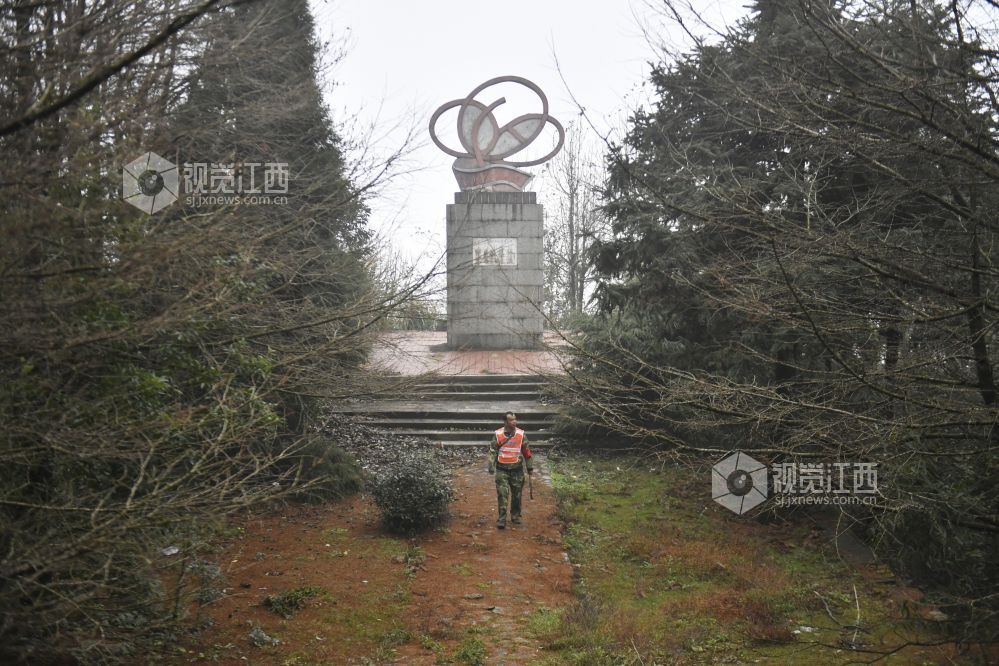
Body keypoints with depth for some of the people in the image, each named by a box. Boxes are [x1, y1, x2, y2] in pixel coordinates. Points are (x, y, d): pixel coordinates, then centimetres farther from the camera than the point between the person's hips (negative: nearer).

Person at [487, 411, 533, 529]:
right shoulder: (498, 434, -3)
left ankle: (515, 516, 25)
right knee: (502, 495, -7)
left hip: (517, 470, 2)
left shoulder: (521, 434, 1)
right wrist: (491, 467, -3)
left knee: (517, 495, 9)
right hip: (502, 469, -2)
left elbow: (526, 451, 8)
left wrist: (530, 466, 10)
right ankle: (502, 519, -3)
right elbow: (492, 451, 1)